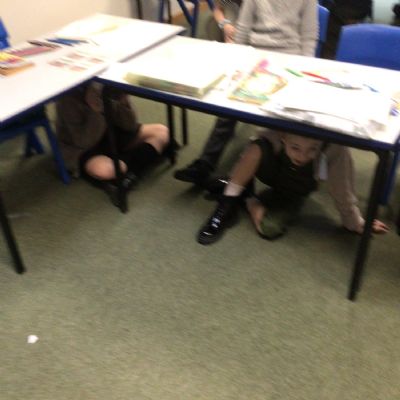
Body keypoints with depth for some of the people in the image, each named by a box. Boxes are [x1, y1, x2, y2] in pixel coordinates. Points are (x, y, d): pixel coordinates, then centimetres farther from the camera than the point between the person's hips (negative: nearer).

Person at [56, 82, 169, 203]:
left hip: (107, 134, 6)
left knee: (161, 132, -11)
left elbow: (129, 125, -10)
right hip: (78, 147, -6)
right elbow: (83, 142, -25)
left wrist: (123, 99, -28)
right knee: (103, 169, -42)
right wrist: (95, 111, -36)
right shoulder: (68, 97, -25)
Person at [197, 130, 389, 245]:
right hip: (272, 170, 0)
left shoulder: (334, 150, -36)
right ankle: (227, 205, -17)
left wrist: (357, 224, -11)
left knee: (269, 228, -28)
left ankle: (251, 201, 2)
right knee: (257, 149, -34)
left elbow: (341, 190, -23)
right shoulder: (273, 136, -35)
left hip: (292, 192, 0)